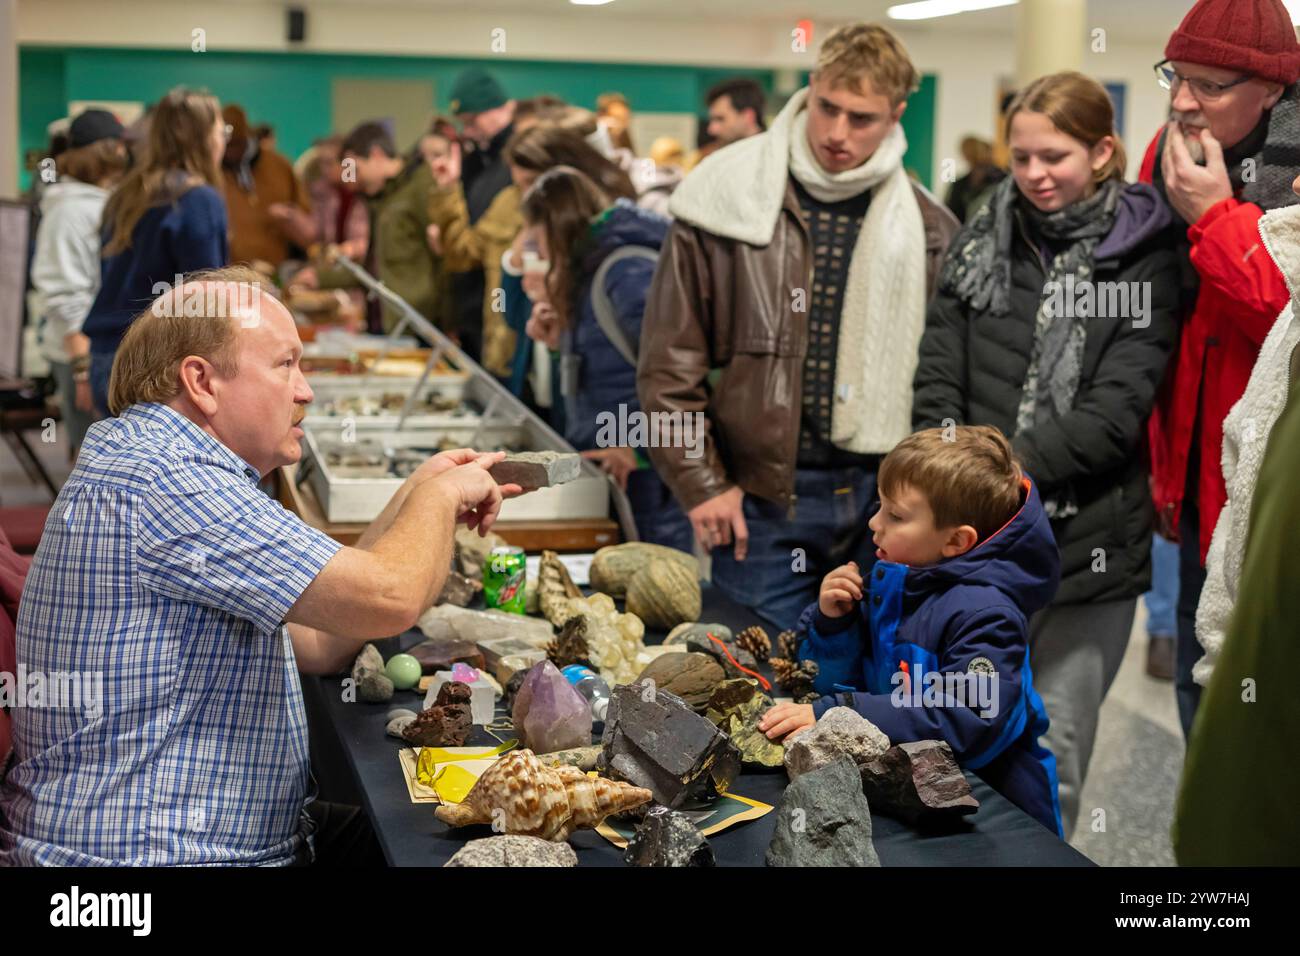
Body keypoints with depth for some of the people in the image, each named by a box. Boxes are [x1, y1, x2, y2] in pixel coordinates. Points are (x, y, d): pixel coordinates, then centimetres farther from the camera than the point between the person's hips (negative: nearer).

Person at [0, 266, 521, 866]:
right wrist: (440, 495, -4)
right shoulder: (161, 480, -18)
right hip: (157, 856, -10)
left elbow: (320, 646, 15)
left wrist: (416, 498, 12)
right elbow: (388, 598, -24)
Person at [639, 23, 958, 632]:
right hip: (762, 499, -2)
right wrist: (701, 483, -4)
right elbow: (669, 361, -2)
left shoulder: (926, 225, 4)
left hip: (883, 497, 3)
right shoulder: (726, 200, -4)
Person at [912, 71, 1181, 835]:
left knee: (1055, 753, 6)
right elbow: (938, 378, 2)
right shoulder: (983, 241, 6)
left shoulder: (1144, 261, -2)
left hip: (1089, 543, -2)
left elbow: (1117, 408, -11)